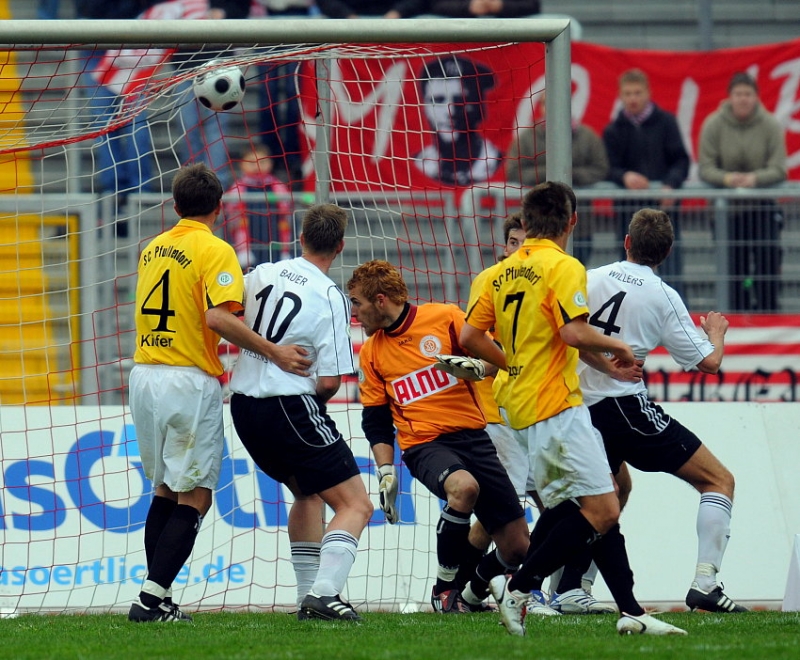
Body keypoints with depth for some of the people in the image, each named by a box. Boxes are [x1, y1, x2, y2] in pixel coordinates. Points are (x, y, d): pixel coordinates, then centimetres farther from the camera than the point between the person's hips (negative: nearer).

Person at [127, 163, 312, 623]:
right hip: (190, 380, -7)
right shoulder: (214, 250, -9)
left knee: (166, 490, 17)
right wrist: (273, 352, -20)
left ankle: (157, 599, 14)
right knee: (194, 498, -3)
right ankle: (152, 598, -12)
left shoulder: (152, 249, 13)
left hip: (145, 375, 7)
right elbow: (217, 317, -21)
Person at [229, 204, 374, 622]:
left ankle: (308, 596, 23)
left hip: (244, 410, 7)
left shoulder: (262, 275, 5)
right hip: (291, 410, -7)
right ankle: (324, 592, -23)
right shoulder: (330, 299, -12)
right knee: (355, 505, -4)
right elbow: (329, 382, -14)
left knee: (307, 493, 27)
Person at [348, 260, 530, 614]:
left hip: (472, 436, 0)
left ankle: (472, 591, 25)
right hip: (423, 446, 0)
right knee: (463, 486, -36)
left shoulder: (445, 318, -1)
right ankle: (444, 587, -22)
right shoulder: (371, 352, 10)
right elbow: (376, 422, 13)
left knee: (517, 547, -5)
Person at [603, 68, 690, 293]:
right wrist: (625, 176, -22)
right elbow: (610, 169, 1)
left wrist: (670, 185, -20)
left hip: (664, 204, -2)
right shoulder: (614, 130, 10)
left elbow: (681, 161, -1)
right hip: (629, 205, 2)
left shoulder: (666, 122, 5)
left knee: (670, 264, -7)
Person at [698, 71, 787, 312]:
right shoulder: (714, 125, -5)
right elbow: (705, 168, -7)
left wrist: (755, 178, -28)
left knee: (768, 260, -7)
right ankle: (739, 308, 11)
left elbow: (778, 169, -9)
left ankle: (767, 308, 2)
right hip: (728, 206, 0)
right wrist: (726, 178, -27)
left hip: (762, 205, 0)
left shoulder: (770, 125, -6)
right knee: (735, 263, 1)